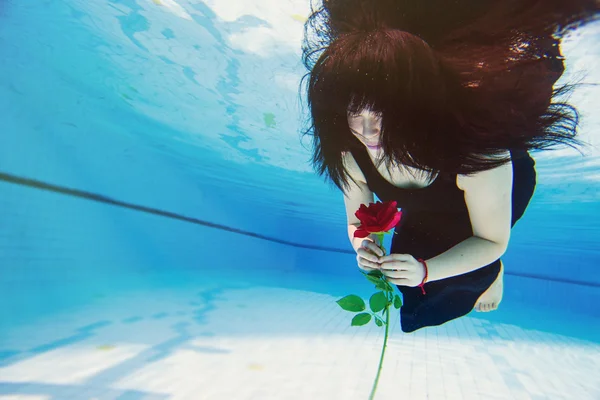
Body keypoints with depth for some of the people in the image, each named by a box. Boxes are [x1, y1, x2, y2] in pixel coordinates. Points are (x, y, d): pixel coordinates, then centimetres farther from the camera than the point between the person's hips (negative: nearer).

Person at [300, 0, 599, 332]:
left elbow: (492, 241, -29)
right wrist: (363, 244, -38)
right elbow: (357, 222, -15)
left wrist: (425, 270, -44)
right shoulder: (352, 155, -31)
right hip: (426, 218, 3)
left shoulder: (476, 151, -42)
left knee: (465, 278, -23)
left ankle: (493, 273, 14)